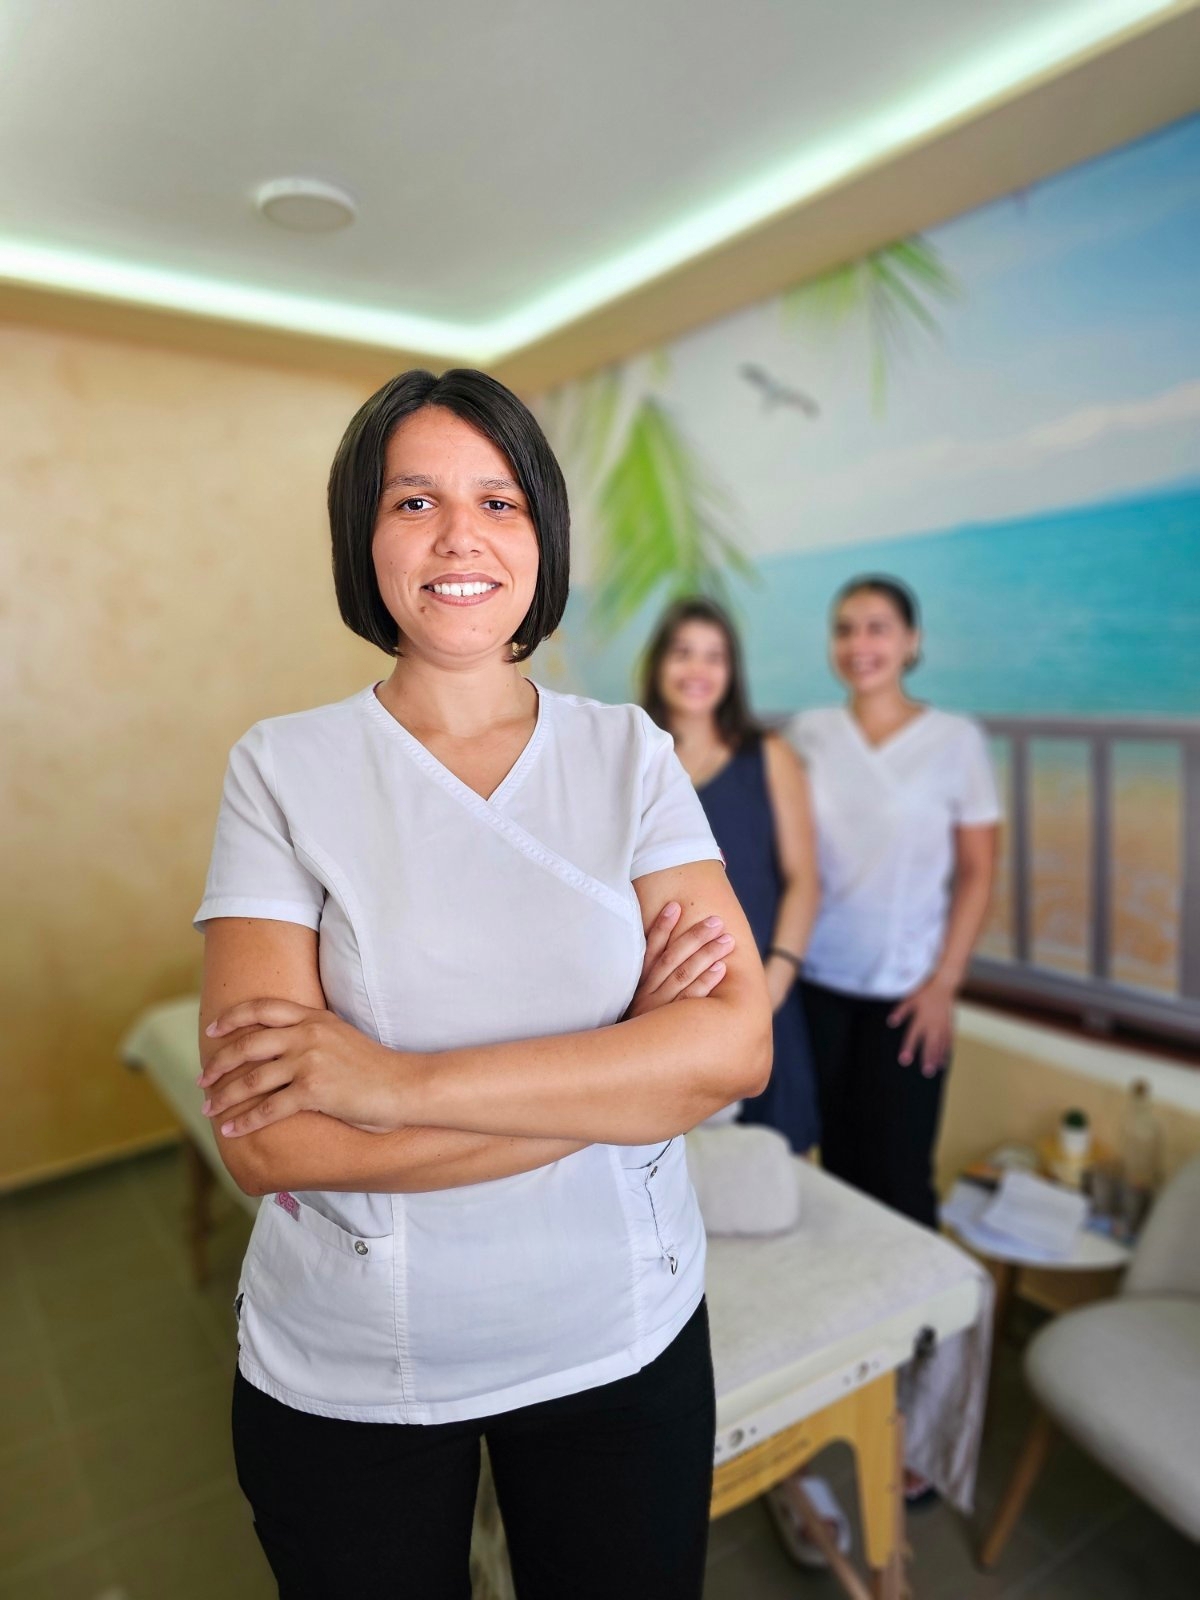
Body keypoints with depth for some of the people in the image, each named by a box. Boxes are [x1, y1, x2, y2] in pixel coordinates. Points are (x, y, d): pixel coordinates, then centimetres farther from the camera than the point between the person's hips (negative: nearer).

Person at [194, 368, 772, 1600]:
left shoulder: (629, 753, -6)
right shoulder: (284, 769, -11)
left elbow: (737, 1045, -17)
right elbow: (266, 1140, -19)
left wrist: (397, 1082, -23)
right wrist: (624, 1071, -20)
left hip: (624, 1340, 2)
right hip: (342, 1375, -1)